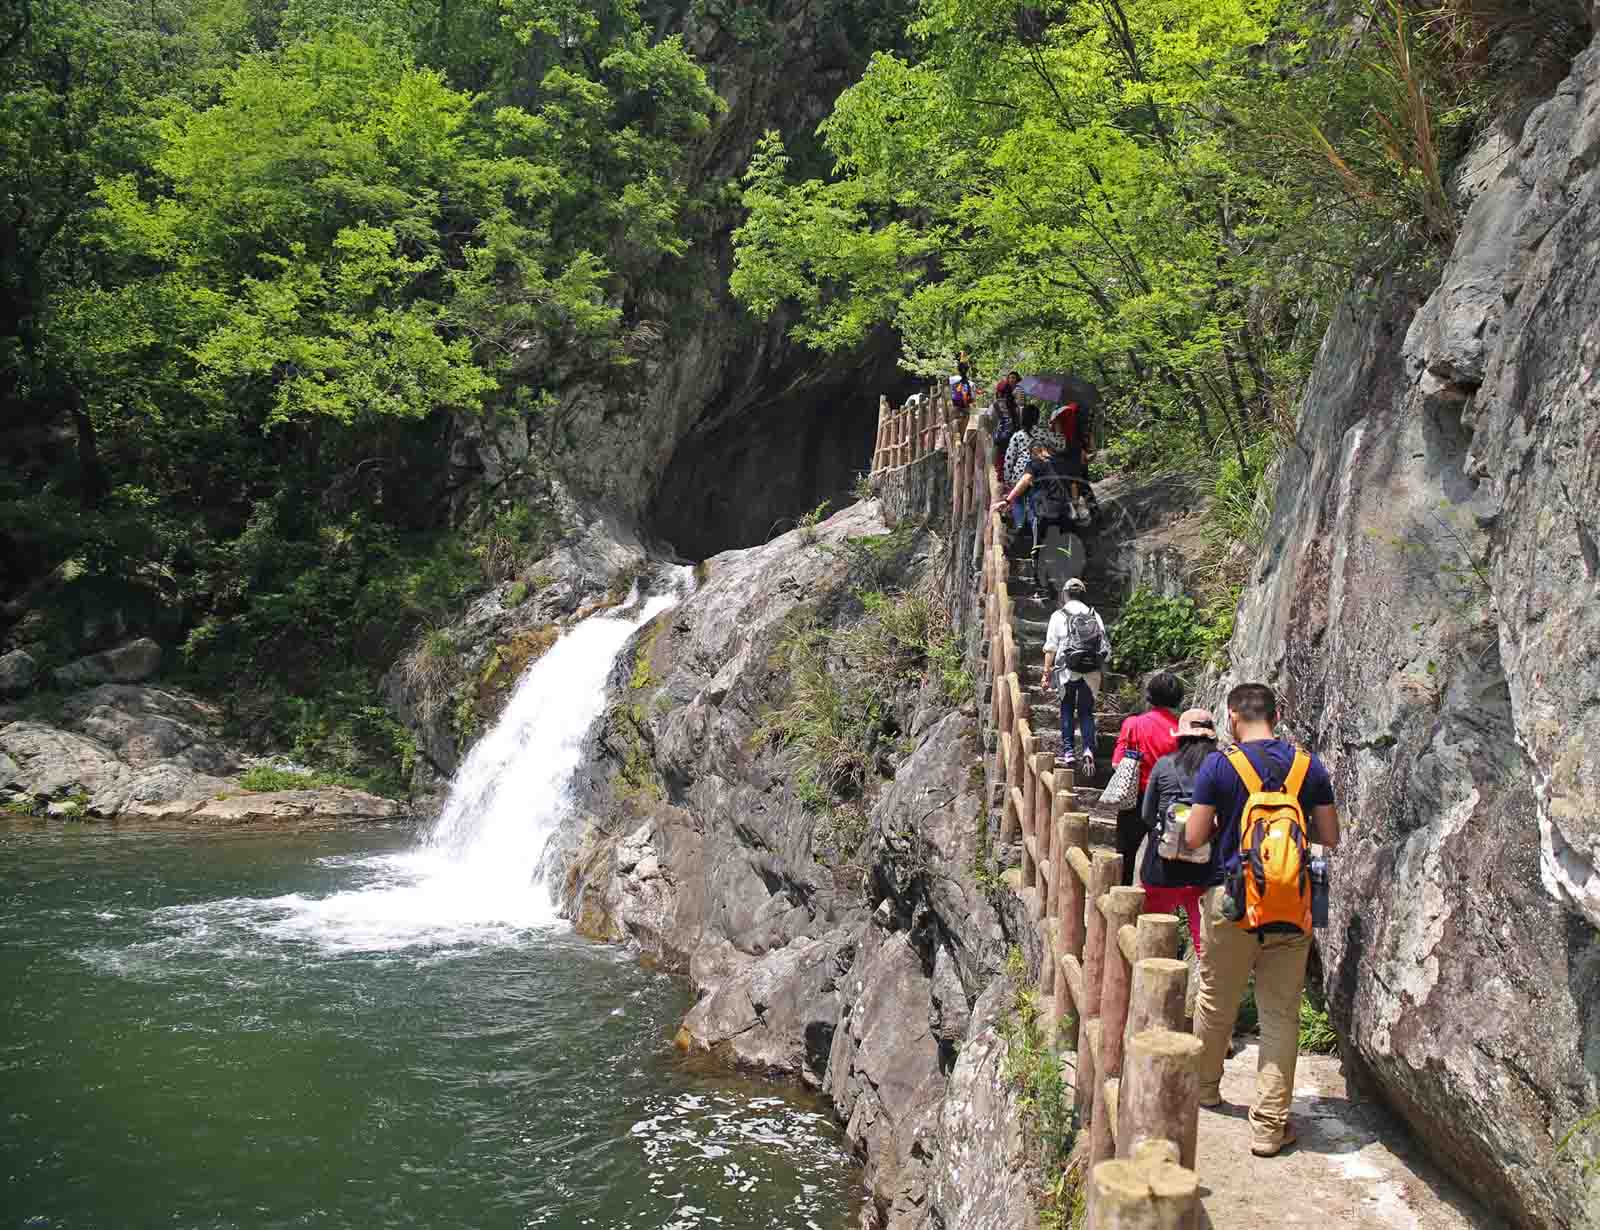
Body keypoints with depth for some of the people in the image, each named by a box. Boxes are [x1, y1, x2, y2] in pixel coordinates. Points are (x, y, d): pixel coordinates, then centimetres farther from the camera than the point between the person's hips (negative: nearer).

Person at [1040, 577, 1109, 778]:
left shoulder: (1058, 616, 1)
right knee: (1086, 712, 8)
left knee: (1067, 710, 10)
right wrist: (1101, 671, 14)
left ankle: (1068, 752, 4)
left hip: (1068, 670, -2)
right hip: (1092, 671, 2)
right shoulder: (1095, 616, 9)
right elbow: (1106, 646, 6)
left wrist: (1047, 673, 1)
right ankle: (1088, 750, -9)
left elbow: (1051, 647, -3)